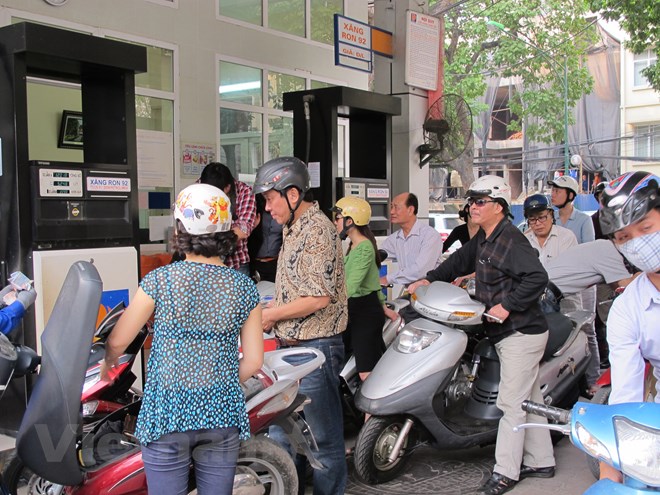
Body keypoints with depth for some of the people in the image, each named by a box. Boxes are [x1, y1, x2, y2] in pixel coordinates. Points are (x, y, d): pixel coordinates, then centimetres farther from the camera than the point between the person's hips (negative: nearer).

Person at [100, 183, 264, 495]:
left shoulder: (160, 280, -10)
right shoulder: (244, 287, -3)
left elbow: (118, 340, -2)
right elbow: (253, 360, 0)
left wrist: (108, 362, 20)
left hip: (166, 414, -2)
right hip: (222, 416, 2)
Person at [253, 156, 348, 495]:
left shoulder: (318, 229, -17)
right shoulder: (292, 229, 14)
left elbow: (320, 296, -23)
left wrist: (273, 315, -14)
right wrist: (265, 310, 8)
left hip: (315, 349, -10)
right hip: (291, 347, 10)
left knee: (324, 438, 3)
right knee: (281, 433, 19)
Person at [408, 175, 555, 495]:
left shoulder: (511, 240, -19)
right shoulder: (483, 239, 11)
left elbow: (537, 277, -26)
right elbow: (461, 260, 23)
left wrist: (507, 306, -24)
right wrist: (429, 280, 15)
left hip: (521, 334, -10)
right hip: (512, 334, 10)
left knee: (511, 403, -4)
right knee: (529, 399, 17)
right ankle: (540, 462, 28)